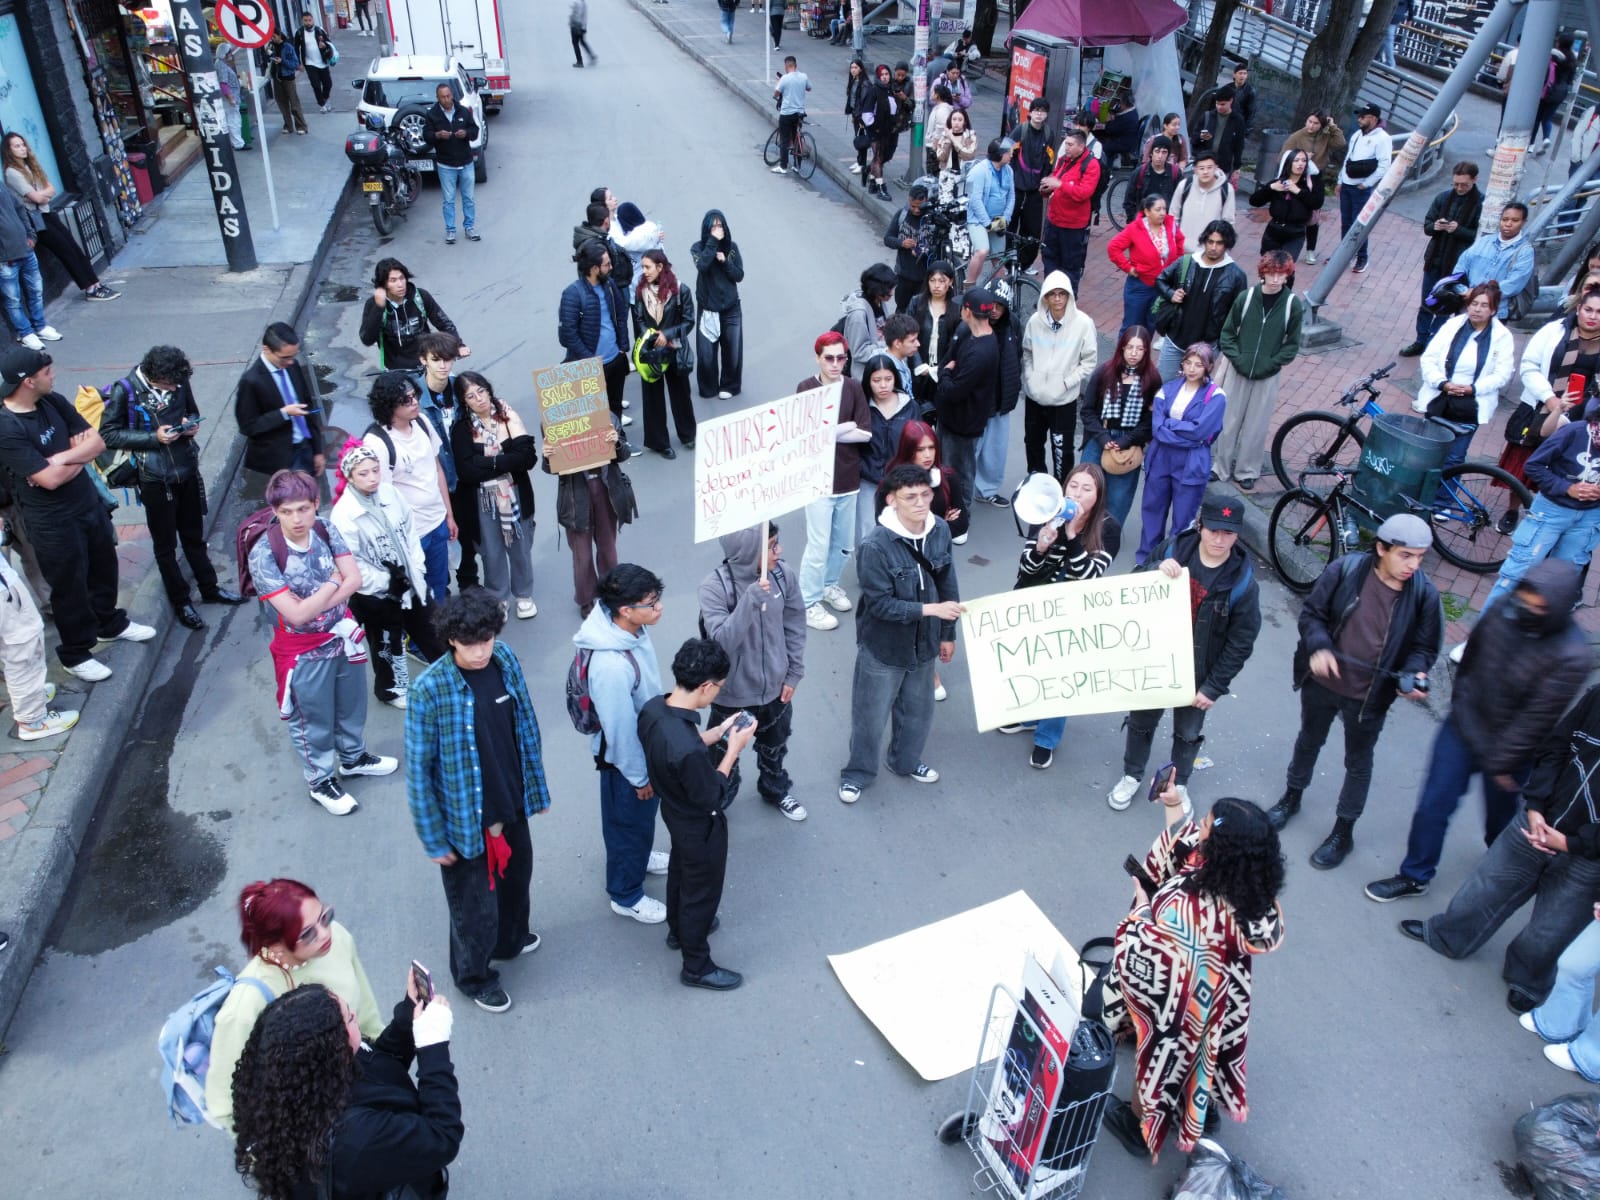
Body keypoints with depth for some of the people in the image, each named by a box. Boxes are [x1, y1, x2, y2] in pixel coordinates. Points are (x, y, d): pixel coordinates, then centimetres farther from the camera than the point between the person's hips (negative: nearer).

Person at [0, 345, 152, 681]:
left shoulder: (53, 401, -4)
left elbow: (98, 442, -4)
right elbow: (50, 479, -26)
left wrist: (61, 458, -21)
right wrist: (79, 455, -10)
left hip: (89, 502, 7)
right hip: (52, 522, -7)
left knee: (104, 566, 24)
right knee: (70, 586, 9)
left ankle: (110, 623, 49)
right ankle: (75, 653, 29)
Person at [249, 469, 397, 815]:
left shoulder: (326, 531, -12)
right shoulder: (263, 555, -28)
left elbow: (354, 579, -16)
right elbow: (296, 615, -30)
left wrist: (313, 606, -26)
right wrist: (332, 583, -20)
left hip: (343, 636, 5)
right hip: (303, 651, -5)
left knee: (351, 703, 26)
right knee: (313, 719, 16)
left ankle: (354, 756, 51)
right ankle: (320, 781, 38)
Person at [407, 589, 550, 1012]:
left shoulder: (506, 660, -11)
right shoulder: (429, 689, -27)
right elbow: (418, 769, -19)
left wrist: (536, 786, 9)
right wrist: (434, 838, -13)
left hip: (511, 806, 5)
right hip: (465, 820, -5)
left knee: (515, 879, 28)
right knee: (475, 906, 15)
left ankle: (510, 940, 58)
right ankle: (475, 975, 43)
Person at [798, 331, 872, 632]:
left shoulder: (853, 388, 1)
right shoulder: (805, 388, -8)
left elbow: (866, 433, -7)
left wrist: (828, 432, -13)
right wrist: (847, 426, -11)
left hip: (848, 478, 4)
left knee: (843, 542, 16)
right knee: (819, 546, -2)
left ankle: (829, 585, 40)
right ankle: (809, 603, 13)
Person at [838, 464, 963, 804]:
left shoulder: (940, 531, -9)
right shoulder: (875, 546, -27)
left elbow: (947, 585, 3)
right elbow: (879, 604, -25)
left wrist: (947, 633, 10)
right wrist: (930, 609, -31)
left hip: (923, 644, 5)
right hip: (883, 648, -5)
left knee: (918, 711, 24)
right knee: (870, 716, 12)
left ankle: (905, 761, 50)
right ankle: (858, 773, 37)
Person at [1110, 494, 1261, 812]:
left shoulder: (1243, 582, -19)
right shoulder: (1173, 549, -14)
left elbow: (1241, 643, -12)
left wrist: (1214, 687, -12)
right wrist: (1156, 570, -27)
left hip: (1197, 673, -1)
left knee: (1187, 733, 21)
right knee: (1141, 721, 21)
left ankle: (1179, 783, 47)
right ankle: (1131, 775, 45)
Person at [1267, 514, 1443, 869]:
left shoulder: (1423, 594, -17)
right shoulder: (1346, 569, -20)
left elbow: (1423, 647, -5)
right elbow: (1311, 613, -9)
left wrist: (1414, 674, -25)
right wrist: (1318, 647, -27)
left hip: (1368, 696, -1)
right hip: (1321, 681, 1)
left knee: (1358, 763, 17)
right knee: (1308, 742, 25)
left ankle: (1343, 832, 35)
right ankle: (1292, 796, 51)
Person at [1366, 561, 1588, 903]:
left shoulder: (1571, 656, -29)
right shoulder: (1505, 608, -14)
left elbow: (1538, 718, -22)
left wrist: (1501, 763, -14)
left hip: (1509, 750, -3)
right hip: (1462, 727, 3)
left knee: (1501, 821, 21)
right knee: (1433, 806, 9)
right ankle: (1414, 875, 29)